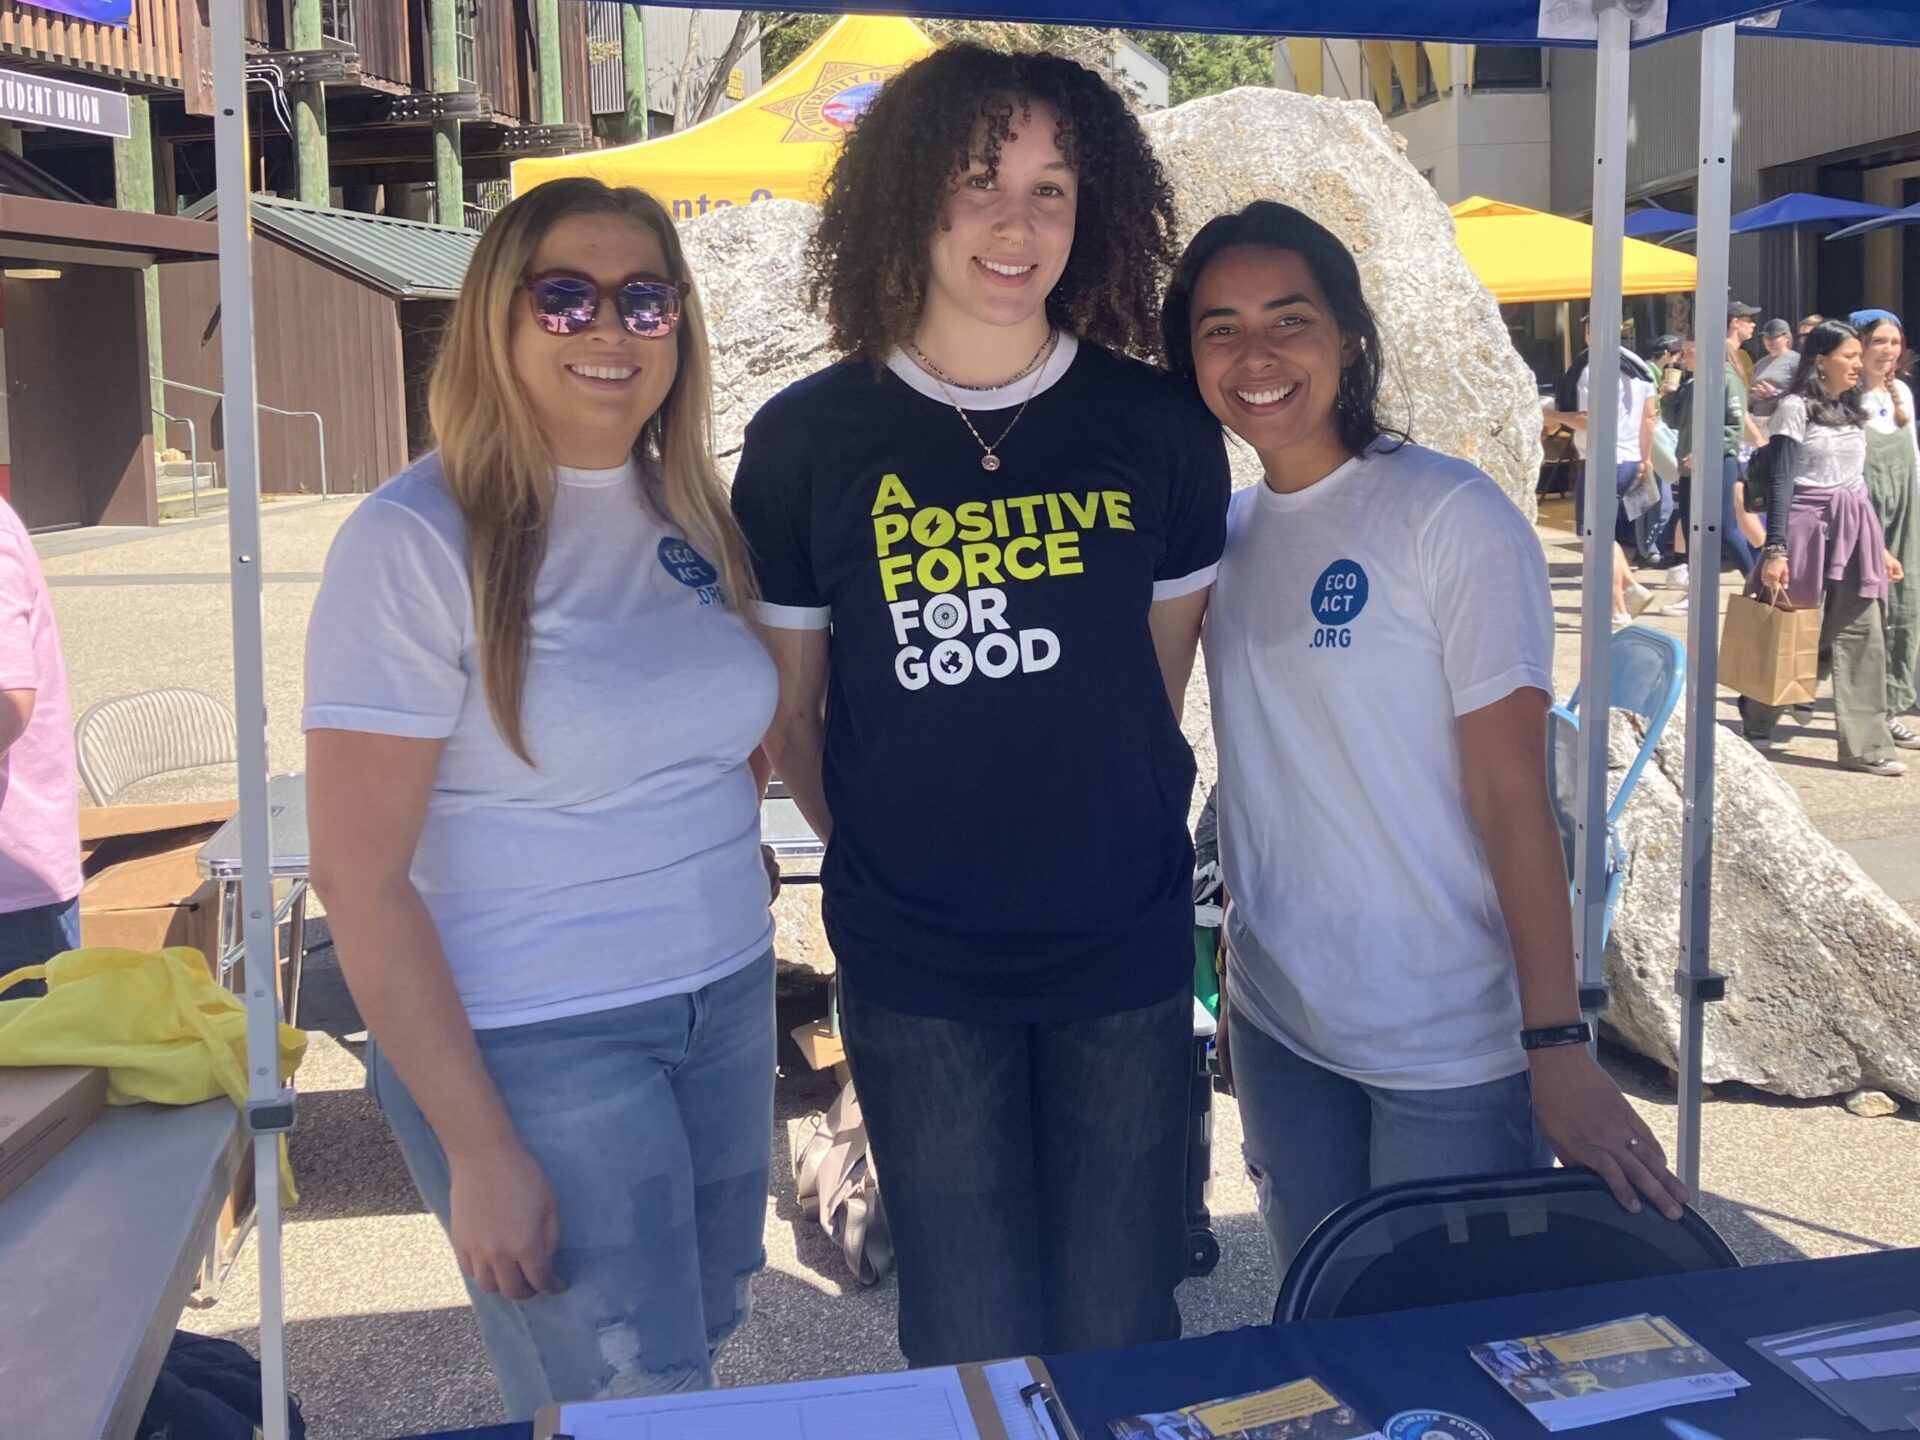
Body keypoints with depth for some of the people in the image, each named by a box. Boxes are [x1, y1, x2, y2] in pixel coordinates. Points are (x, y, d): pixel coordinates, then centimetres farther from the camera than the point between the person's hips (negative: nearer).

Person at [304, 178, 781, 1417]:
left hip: (728, 1010, 6)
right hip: (533, 1047, -6)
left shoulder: (694, 513, 5)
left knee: (707, 1341, 19)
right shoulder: (418, 539, -14)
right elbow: (361, 879, -16)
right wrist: (478, 1151, -16)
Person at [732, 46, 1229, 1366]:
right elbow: (786, 711, 4)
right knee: (970, 1346, 13)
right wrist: (880, 859, 5)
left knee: (1124, 1332, 14)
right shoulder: (809, 439, -5)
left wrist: (1107, 833, 11)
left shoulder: (1160, 430, -1)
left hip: (1127, 958, 1)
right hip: (915, 971, -1)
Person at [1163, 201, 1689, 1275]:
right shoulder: (1223, 533, 6)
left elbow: (1513, 790, -15)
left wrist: (1558, 1044, -18)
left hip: (1451, 1051, -5)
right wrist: (1239, 960, 10)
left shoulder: (1451, 514, -11)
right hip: (1279, 1028, 5)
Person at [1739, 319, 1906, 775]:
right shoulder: (1796, 407, -6)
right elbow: (1781, 482, -11)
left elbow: (1859, 482, 19)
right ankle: (1755, 727, 21)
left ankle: (1865, 745, 1)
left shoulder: (1853, 410, 15)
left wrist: (1880, 547, 17)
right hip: (1808, 529, -6)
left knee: (1863, 635, -1)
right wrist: (1775, 549, -18)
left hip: (1855, 533, 6)